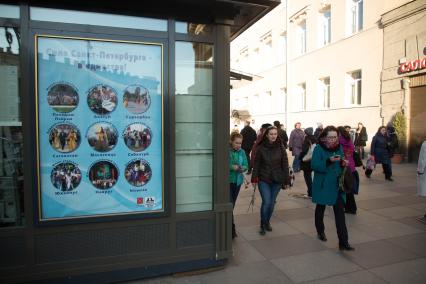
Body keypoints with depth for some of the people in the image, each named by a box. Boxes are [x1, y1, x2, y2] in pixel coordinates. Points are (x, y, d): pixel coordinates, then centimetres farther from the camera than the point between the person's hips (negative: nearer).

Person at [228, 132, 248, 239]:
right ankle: (232, 228, -4)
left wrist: (242, 168, -14)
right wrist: (232, 167, -25)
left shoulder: (242, 152, 5)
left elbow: (246, 165, 8)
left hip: (238, 181, 6)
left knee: (232, 204, 16)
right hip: (227, 181, -5)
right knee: (229, 204, -10)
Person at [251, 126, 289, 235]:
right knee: (266, 202, -8)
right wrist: (254, 178, -6)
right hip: (264, 179, -2)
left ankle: (267, 222, 33)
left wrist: (286, 180, -1)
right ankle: (262, 225, 12)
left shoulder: (281, 148, -2)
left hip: (277, 180, 2)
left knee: (272, 203, 11)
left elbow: (285, 165, 0)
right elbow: (256, 164, -2)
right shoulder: (261, 148, -5)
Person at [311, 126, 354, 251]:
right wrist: (329, 161, -33)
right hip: (322, 185, -3)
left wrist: (343, 163, -9)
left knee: (340, 212, -3)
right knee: (320, 208, 16)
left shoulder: (339, 147, 3)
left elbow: (341, 164, 14)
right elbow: (314, 165, -22)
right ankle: (321, 231, 39)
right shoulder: (318, 148, -13)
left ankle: (343, 242, 1)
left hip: (337, 185, 3)